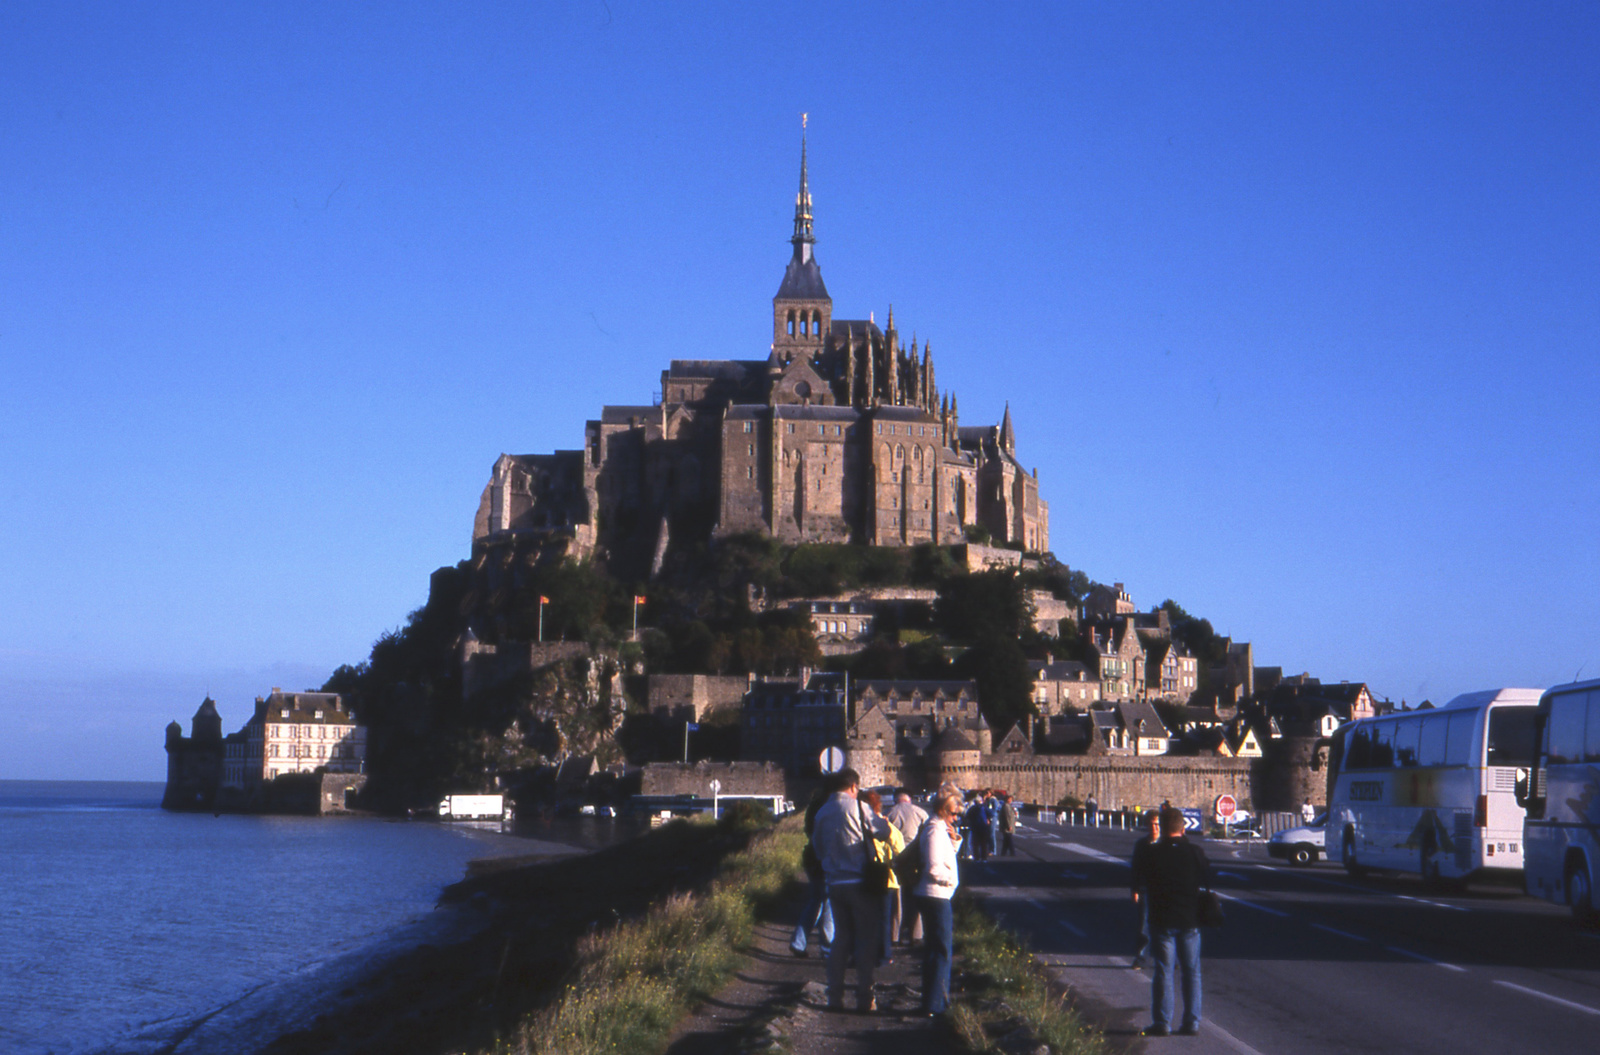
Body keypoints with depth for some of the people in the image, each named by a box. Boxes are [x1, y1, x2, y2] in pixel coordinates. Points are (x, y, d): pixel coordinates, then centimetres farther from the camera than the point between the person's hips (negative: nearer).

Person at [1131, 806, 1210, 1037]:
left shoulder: (1152, 853, -8)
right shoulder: (1195, 852, -4)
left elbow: (1138, 879, 2)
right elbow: (1207, 880, 8)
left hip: (1162, 921, -2)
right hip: (1190, 920, 2)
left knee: (1163, 971, 3)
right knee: (1191, 971, 9)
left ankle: (1162, 1022, 2)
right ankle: (1192, 1022, 8)